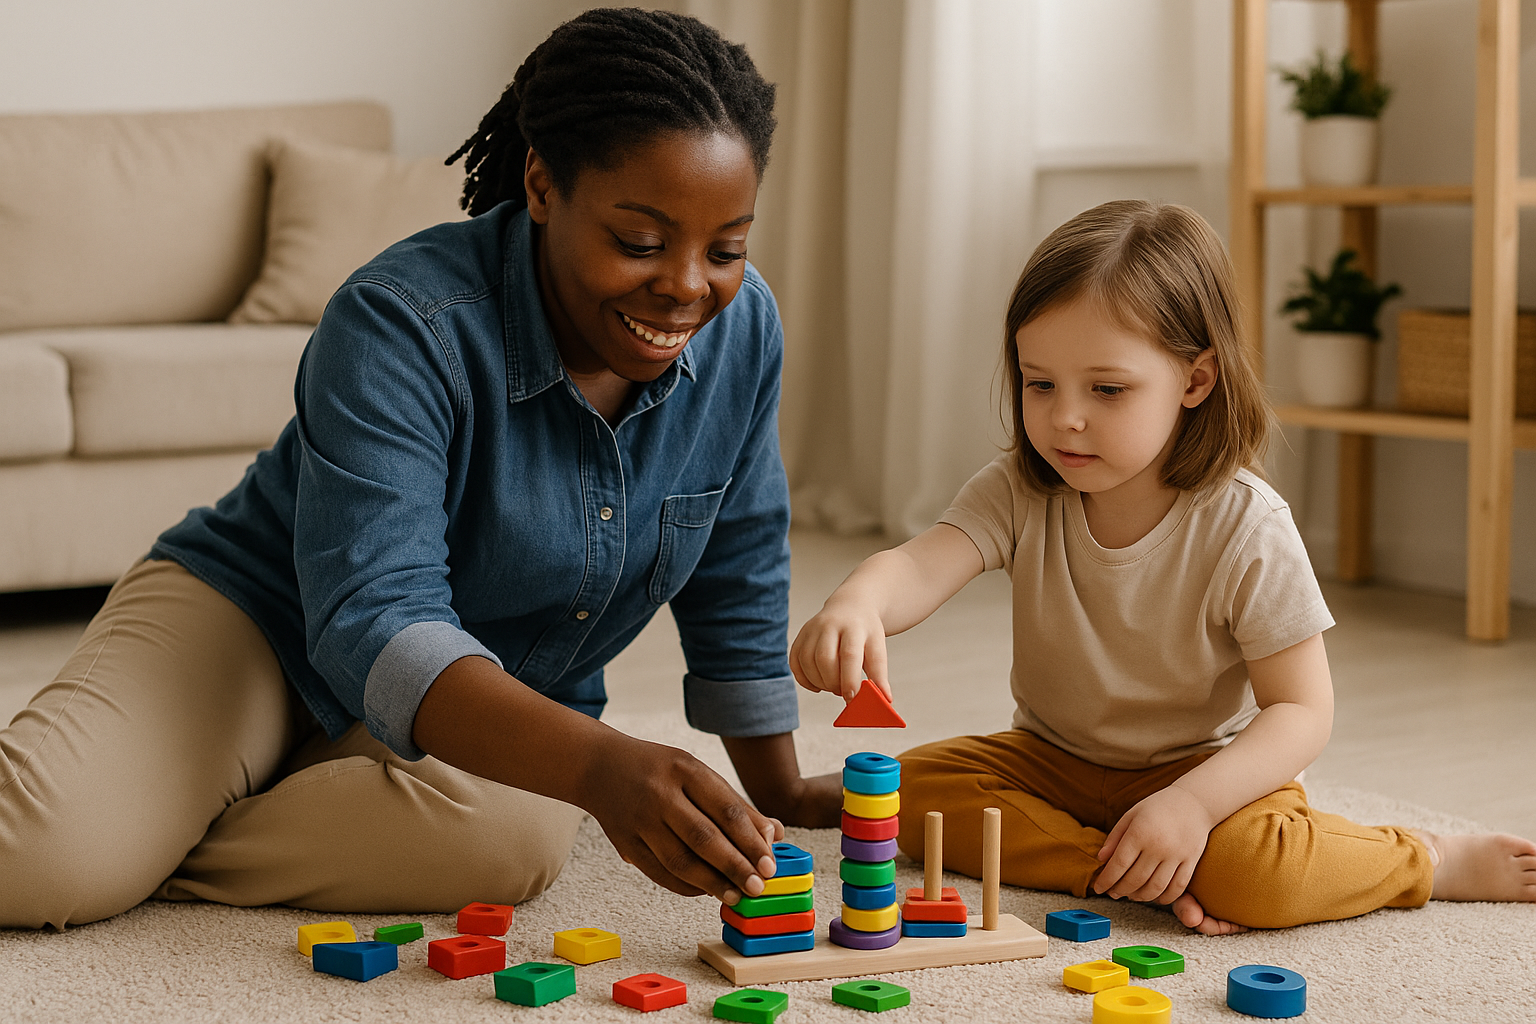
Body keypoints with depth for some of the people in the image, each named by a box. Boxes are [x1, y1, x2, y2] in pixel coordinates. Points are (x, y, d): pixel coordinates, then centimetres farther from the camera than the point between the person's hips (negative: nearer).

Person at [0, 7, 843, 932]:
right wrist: (600, 765, -54)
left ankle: (140, 851, -11)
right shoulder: (401, 326, -28)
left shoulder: (741, 326, -11)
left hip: (507, 704, 5)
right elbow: (373, 626, -38)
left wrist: (781, 795, 7)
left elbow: (739, 588, 3)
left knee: (510, 839, -34)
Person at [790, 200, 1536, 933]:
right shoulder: (1017, 494, -13)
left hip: (1209, 767, -4)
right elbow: (919, 565, -31)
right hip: (1056, 761, 5)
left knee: (1258, 868, -35)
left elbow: (1301, 709, -19)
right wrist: (854, 606, -57)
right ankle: (1159, 878, -20)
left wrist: (1192, 802, -36)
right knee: (914, 788, -19)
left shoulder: (1247, 529, -22)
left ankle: (1433, 861, -5)